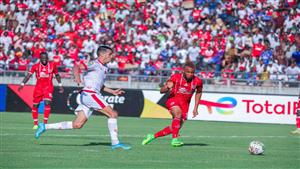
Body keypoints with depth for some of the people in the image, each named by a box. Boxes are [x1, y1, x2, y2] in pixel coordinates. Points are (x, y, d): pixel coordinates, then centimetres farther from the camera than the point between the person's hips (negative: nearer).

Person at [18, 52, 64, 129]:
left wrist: (60, 85, 12)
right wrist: (22, 84, -16)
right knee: (35, 105, 4)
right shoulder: (36, 66, -4)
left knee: (47, 102, -21)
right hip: (38, 87, 1)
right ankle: (35, 124, 19)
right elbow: (29, 75, -7)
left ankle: (45, 122, -16)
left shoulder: (52, 65, -2)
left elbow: (57, 75, 12)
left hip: (48, 87, -1)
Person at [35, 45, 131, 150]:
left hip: (89, 96, 9)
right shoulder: (95, 64, -6)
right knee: (113, 114, -11)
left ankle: (44, 127, 6)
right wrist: (77, 77, -37)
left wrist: (113, 92, 29)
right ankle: (115, 143, -9)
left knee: (77, 125, 2)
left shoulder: (103, 68, 22)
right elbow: (76, 67, -18)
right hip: (89, 93, -9)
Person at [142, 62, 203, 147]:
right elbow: (162, 91, -9)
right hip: (173, 100, -4)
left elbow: (199, 92, 16)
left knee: (175, 128, 1)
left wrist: (195, 108, 11)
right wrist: (167, 87, -33)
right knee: (178, 113, -37)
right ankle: (174, 139, -41)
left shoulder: (197, 81, -7)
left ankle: (153, 136, 20)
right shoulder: (175, 77, -13)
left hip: (185, 104, 4)